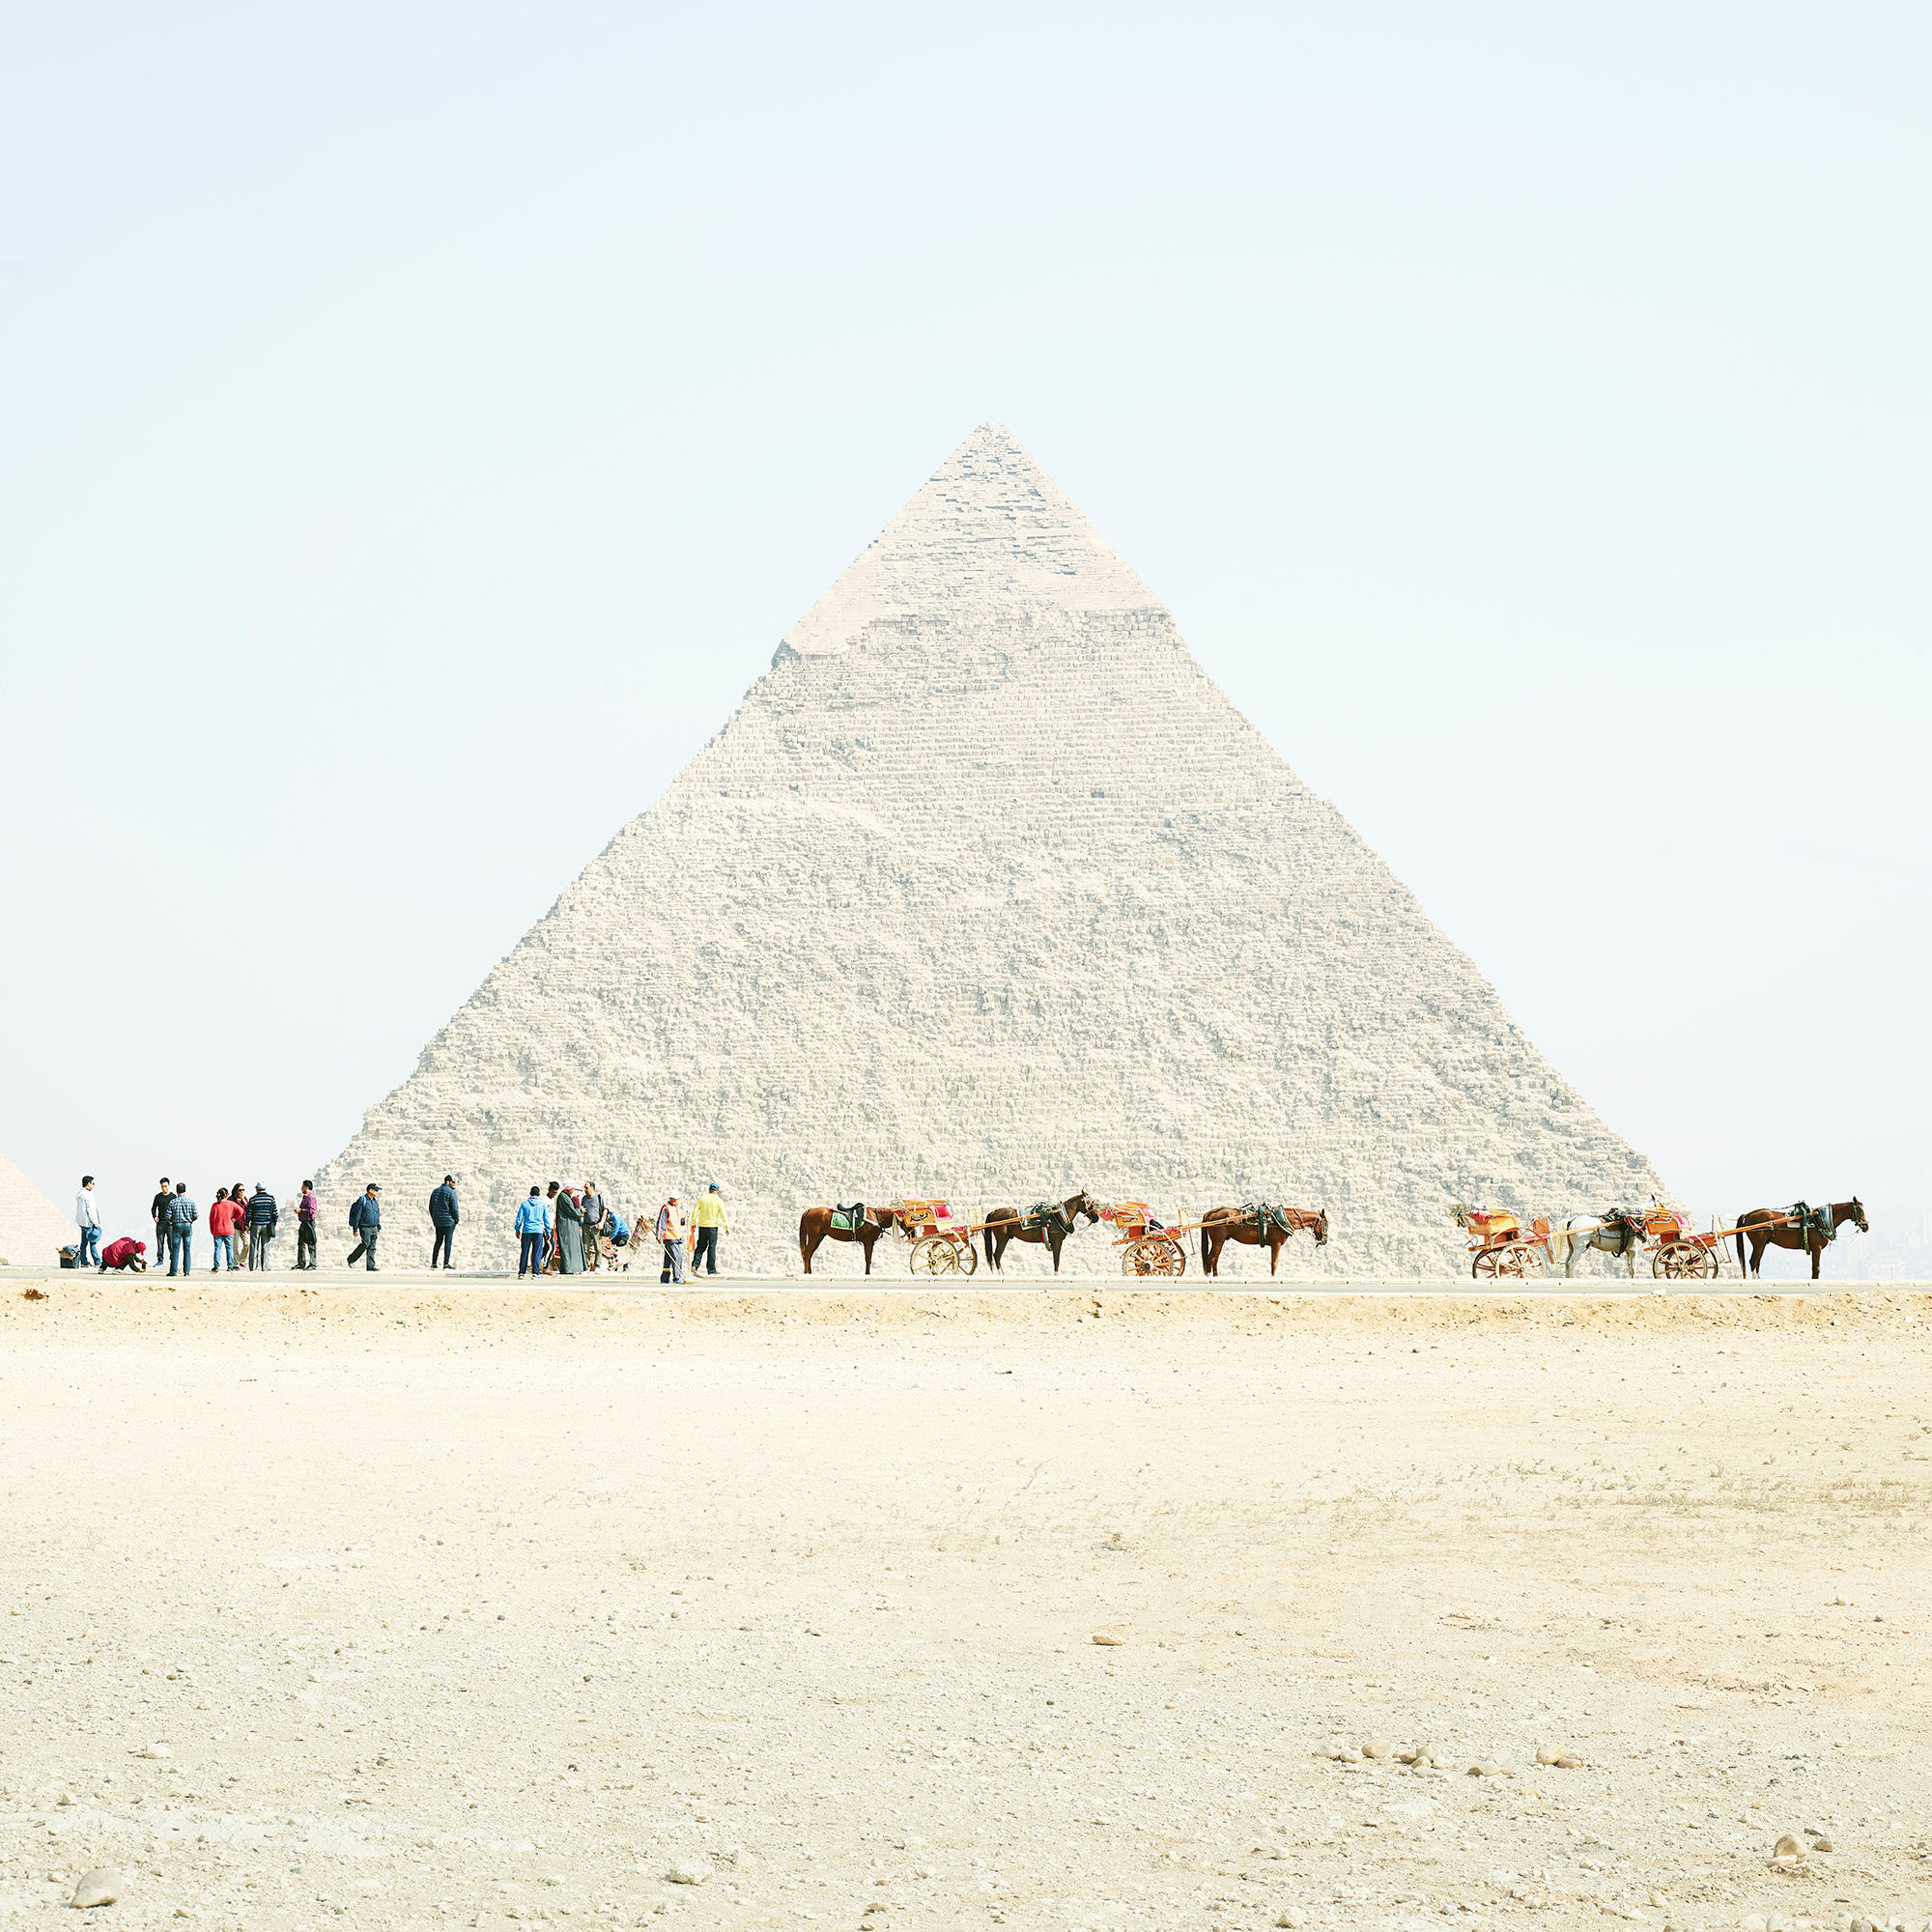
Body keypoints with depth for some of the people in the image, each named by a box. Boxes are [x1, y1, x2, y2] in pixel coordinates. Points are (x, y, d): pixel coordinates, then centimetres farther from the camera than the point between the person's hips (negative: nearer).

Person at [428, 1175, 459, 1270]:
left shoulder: (435, 1191, 13)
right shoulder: (451, 1192, -9)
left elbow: (431, 1207, 16)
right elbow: (454, 1208, -13)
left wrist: (434, 1219, 21)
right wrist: (457, 1220, -1)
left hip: (437, 1222, 7)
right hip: (448, 1221, -7)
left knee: (438, 1241, 13)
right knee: (448, 1241, -3)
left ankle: (433, 1263, 9)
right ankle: (446, 1264, -6)